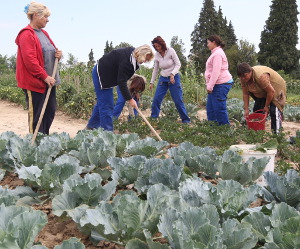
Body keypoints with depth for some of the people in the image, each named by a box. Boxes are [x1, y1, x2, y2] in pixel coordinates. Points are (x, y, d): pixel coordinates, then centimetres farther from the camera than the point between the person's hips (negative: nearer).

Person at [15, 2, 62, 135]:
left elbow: (49, 53, 26)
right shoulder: (27, 34, -12)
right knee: (36, 115, -2)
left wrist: (58, 54, 3)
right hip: (35, 82, -9)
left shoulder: (43, 33, 16)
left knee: (50, 112, 11)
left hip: (49, 81, 9)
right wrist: (45, 76, -20)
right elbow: (30, 60, -20)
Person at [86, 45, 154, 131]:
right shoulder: (126, 60, -31)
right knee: (106, 105, -10)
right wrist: (130, 99, -29)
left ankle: (92, 126, 30)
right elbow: (121, 82, -30)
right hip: (101, 74, -10)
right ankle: (107, 131, -5)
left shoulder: (132, 53, -2)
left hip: (107, 75, 10)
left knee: (102, 102, 18)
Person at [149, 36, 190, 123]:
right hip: (163, 79, 4)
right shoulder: (157, 55, -1)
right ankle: (153, 118, 8)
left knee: (178, 100, -4)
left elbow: (178, 64, -11)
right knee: (156, 99, -4)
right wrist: (152, 82, 9)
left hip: (174, 78, -4)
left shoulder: (170, 51, -12)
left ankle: (186, 120, 7)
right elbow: (155, 69, 8)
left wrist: (172, 74, -26)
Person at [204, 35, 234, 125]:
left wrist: (210, 86, -20)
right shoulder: (216, 53, 21)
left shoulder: (217, 53, -13)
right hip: (217, 85, 11)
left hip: (221, 84, -11)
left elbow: (216, 71, -20)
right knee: (210, 108, 12)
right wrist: (209, 85, 20)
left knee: (219, 108, -8)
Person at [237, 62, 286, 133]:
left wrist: (266, 106, -21)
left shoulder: (261, 76, -39)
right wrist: (246, 109, -12)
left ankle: (276, 132, -18)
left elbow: (271, 91, -32)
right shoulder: (244, 79, -16)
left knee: (274, 111, -19)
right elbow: (245, 94, -9)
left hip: (275, 88, -8)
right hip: (261, 92, 8)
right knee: (257, 109, 7)